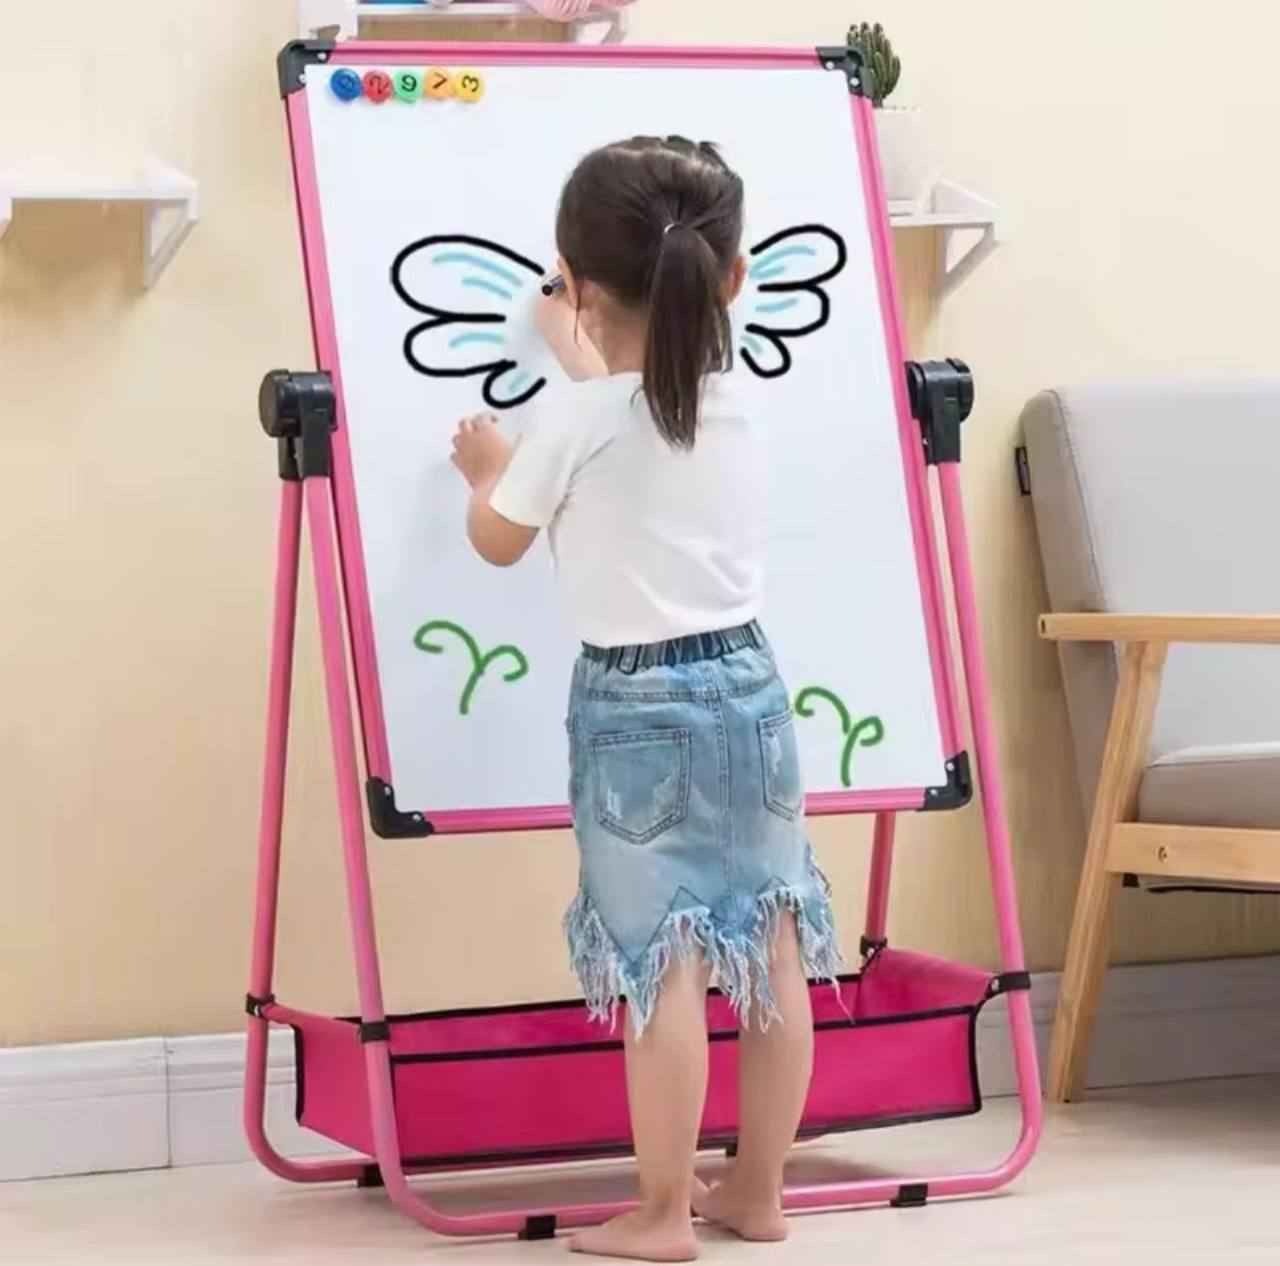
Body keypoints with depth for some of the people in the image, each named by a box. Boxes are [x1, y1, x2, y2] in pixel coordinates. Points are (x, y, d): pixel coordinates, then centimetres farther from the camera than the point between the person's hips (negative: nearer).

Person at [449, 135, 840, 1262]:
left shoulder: (576, 421, -13)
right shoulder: (738, 409, 4)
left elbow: (501, 540, 3)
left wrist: (488, 469, 23)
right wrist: (585, 364, 42)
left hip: (636, 706, -6)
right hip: (747, 685, 6)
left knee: (664, 965, -3)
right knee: (771, 950, 9)